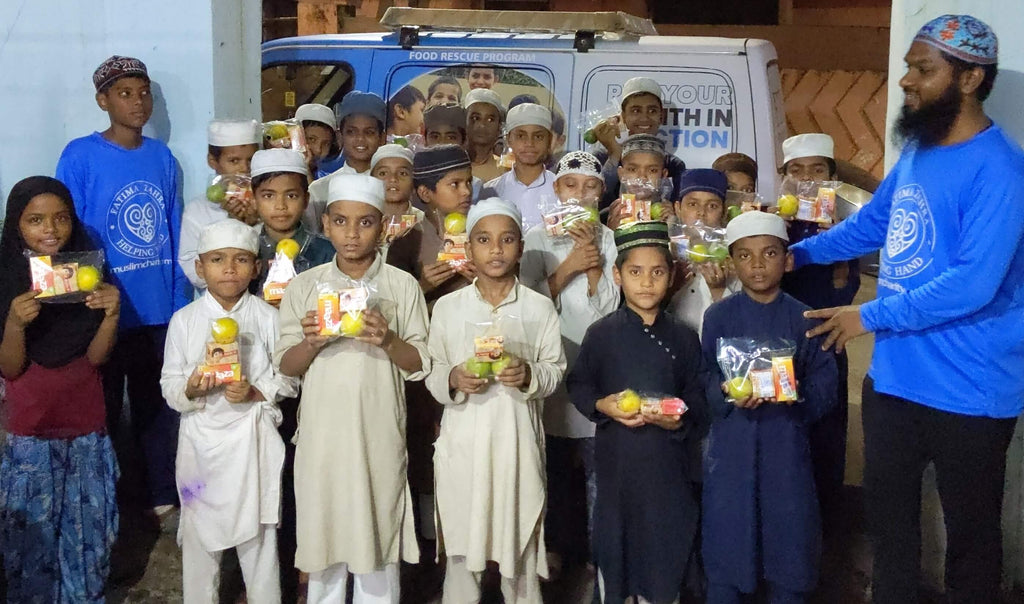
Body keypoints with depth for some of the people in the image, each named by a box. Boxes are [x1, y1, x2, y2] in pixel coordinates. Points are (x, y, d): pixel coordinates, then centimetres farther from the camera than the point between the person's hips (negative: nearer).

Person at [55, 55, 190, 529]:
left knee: (157, 406, 15)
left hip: (159, 309, 4)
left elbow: (174, 235, 6)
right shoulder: (81, 156, -9)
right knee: (102, 408, 12)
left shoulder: (162, 157, 3)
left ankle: (162, 496, 30)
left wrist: (179, 301, 4)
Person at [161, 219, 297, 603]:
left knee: (259, 535, 8)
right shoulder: (184, 320, 0)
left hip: (252, 438, -1)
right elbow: (169, 385, 2)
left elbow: (289, 378, 1)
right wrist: (190, 390, -19)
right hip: (201, 437, 1)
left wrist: (255, 392, -16)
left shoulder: (267, 317, -1)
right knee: (199, 534, 10)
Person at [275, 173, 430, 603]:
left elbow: (420, 365, 0)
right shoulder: (304, 286, 3)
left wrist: (388, 341, -19)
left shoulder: (402, 286, 0)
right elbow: (285, 366, 3)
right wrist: (311, 343, -17)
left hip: (379, 434, -1)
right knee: (323, 532, 8)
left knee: (378, 533, 6)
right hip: (322, 433, 1)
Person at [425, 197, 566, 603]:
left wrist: (528, 375, -16)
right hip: (463, 442, 0)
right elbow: (429, 374, 5)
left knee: (520, 553, 8)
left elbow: (555, 370, 4)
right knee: (461, 550, 7)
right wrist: (452, 380, -16)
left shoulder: (539, 307, 2)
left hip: (518, 441, 0)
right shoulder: (447, 307, 3)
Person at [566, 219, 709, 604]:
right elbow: (578, 385, 4)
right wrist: (603, 406, -14)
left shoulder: (683, 338, 1)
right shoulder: (602, 333, -2)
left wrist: (680, 420, -16)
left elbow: (699, 400, 4)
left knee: (665, 547, 8)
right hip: (617, 460, -1)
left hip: (668, 464, 1)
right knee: (614, 543, 10)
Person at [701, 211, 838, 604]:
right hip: (732, 447, 0)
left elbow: (825, 385, -1)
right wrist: (728, 395, -23)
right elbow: (702, 380, -4)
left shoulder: (803, 319, 1)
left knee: (789, 538, 8)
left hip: (786, 446, 1)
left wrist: (797, 393, -20)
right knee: (726, 541, 6)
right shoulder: (718, 316, 0)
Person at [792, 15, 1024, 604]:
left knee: (970, 531, 10)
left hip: (968, 391, -8)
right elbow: (872, 223, 22)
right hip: (893, 377, 8)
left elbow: (972, 285, -28)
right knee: (888, 511, 22)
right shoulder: (917, 152, 6)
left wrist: (870, 317, -21)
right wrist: (797, 252, 17)